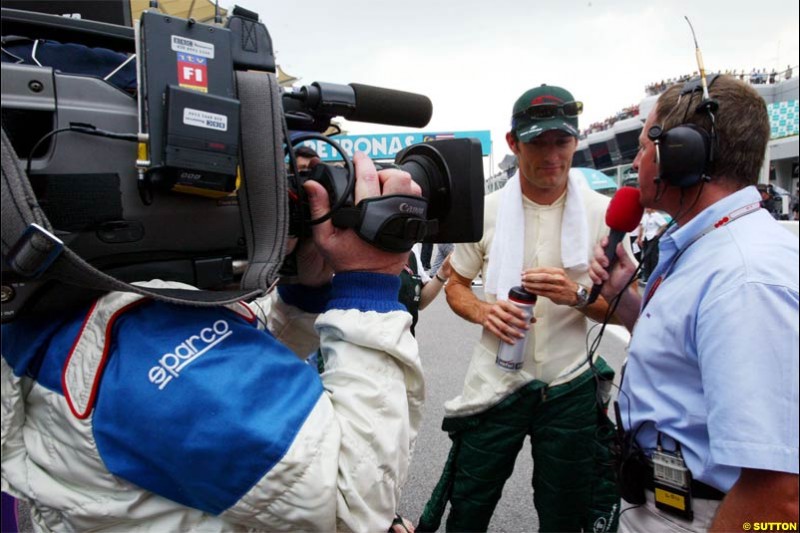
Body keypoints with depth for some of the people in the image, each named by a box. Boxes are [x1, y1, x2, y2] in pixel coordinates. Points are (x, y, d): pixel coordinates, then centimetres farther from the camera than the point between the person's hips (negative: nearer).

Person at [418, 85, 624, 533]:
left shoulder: (602, 212, -5)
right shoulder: (486, 209, -3)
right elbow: (456, 285, 6)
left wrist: (577, 295, -22)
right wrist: (483, 312, -16)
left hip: (570, 388, 0)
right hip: (495, 383, 1)